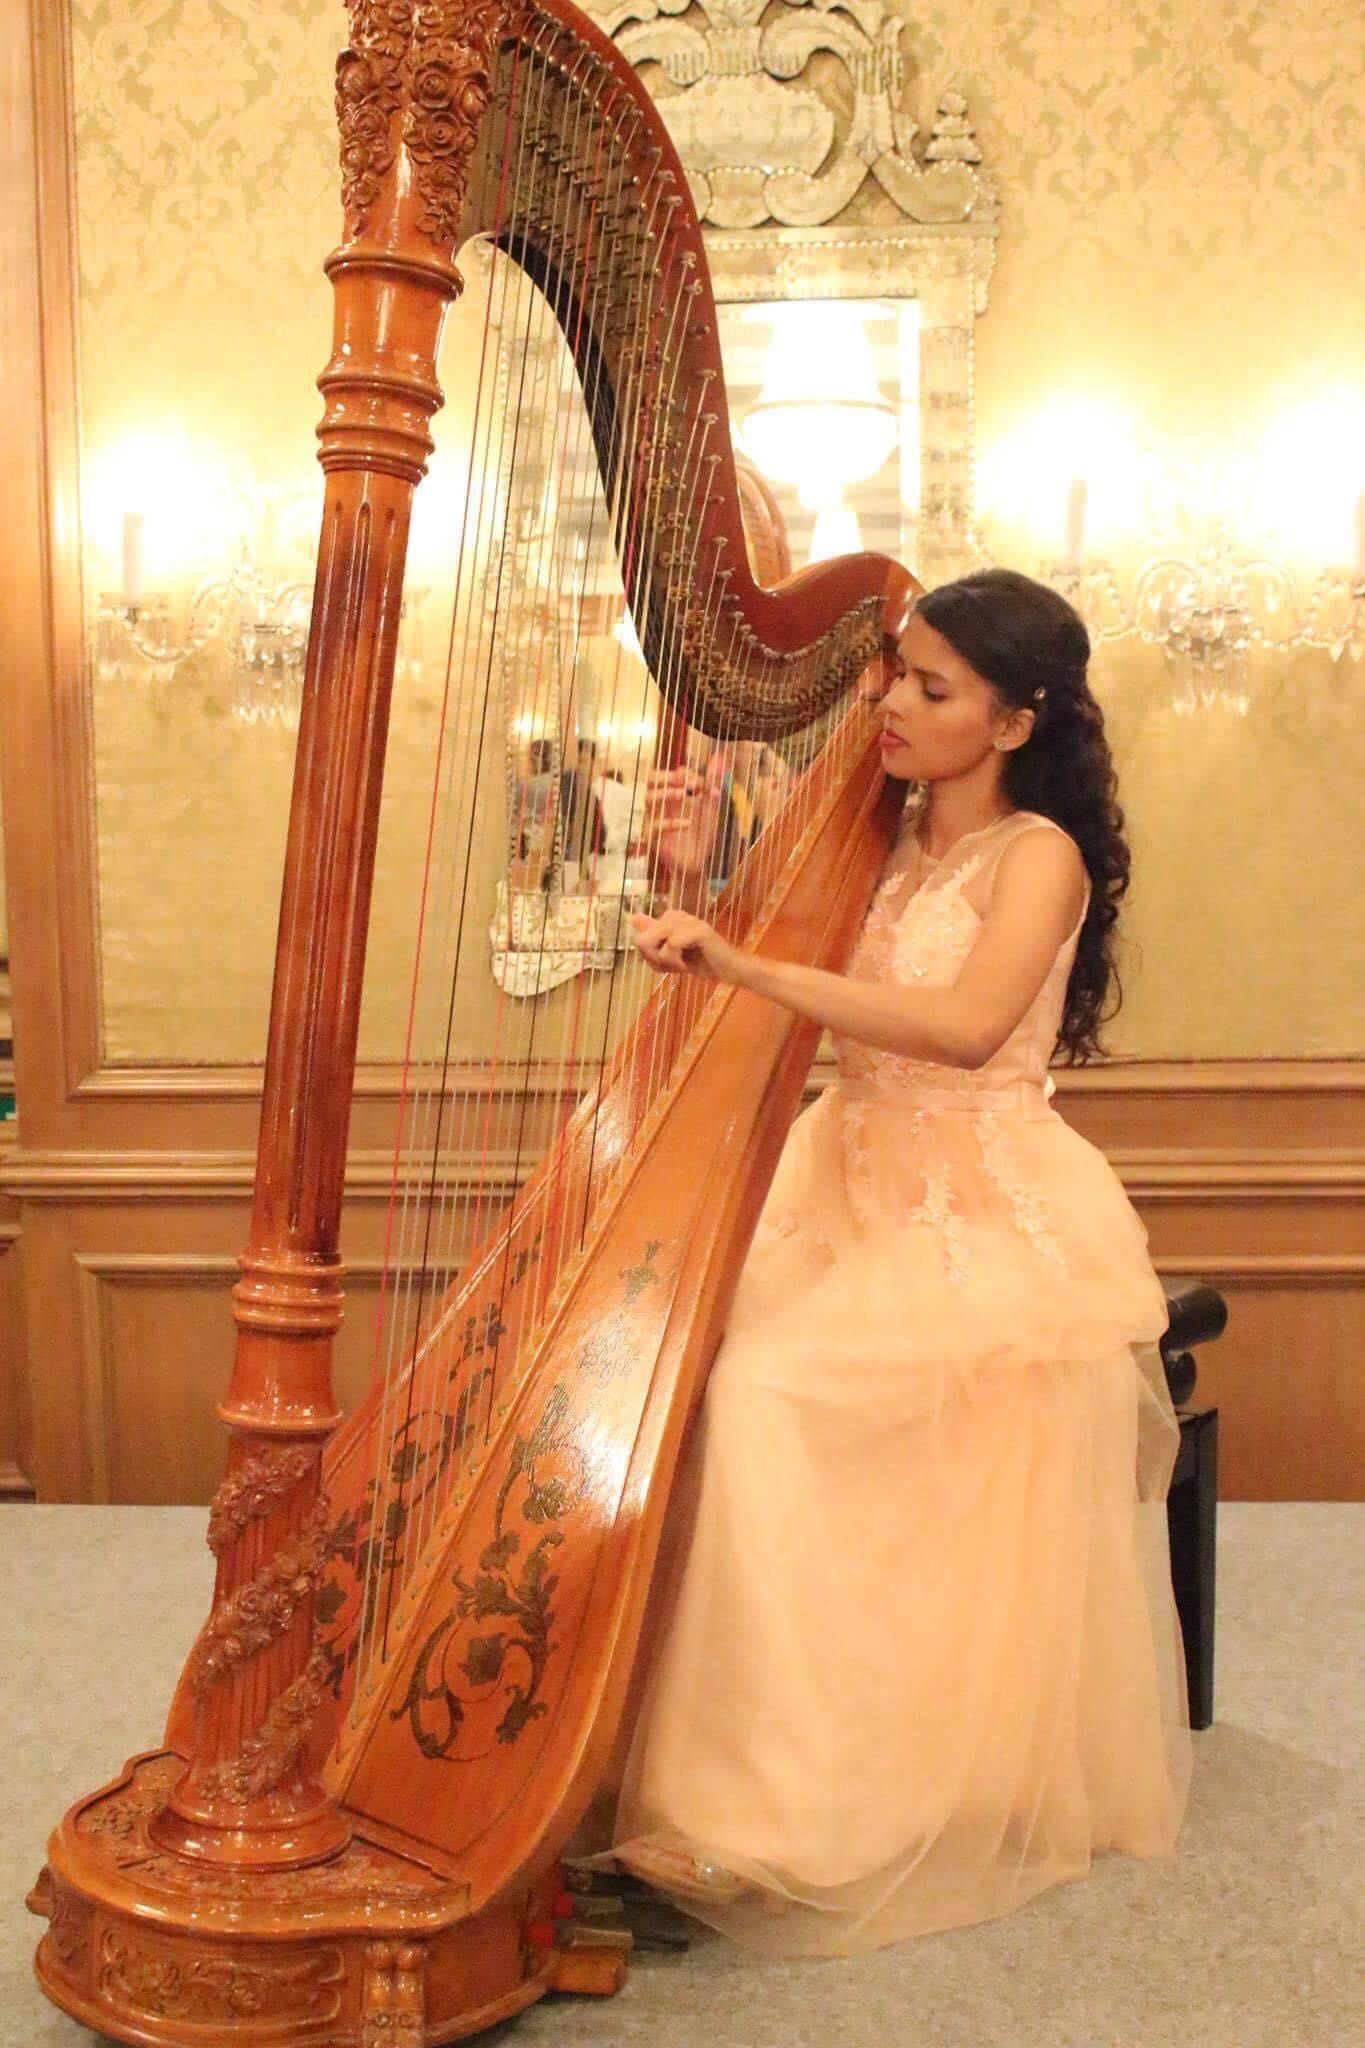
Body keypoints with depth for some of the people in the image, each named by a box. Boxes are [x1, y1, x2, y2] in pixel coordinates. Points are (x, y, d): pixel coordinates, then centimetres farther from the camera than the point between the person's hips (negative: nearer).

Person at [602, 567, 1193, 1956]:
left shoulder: (1038, 854, -7)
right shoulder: (874, 841, 13)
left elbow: (967, 1025, -27)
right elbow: (769, 1023, 11)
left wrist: (741, 964, -33)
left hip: (988, 1223, -6)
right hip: (850, 1195, 6)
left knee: (761, 1389, -27)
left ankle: (792, 1804, -14)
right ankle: (701, 1762, -6)